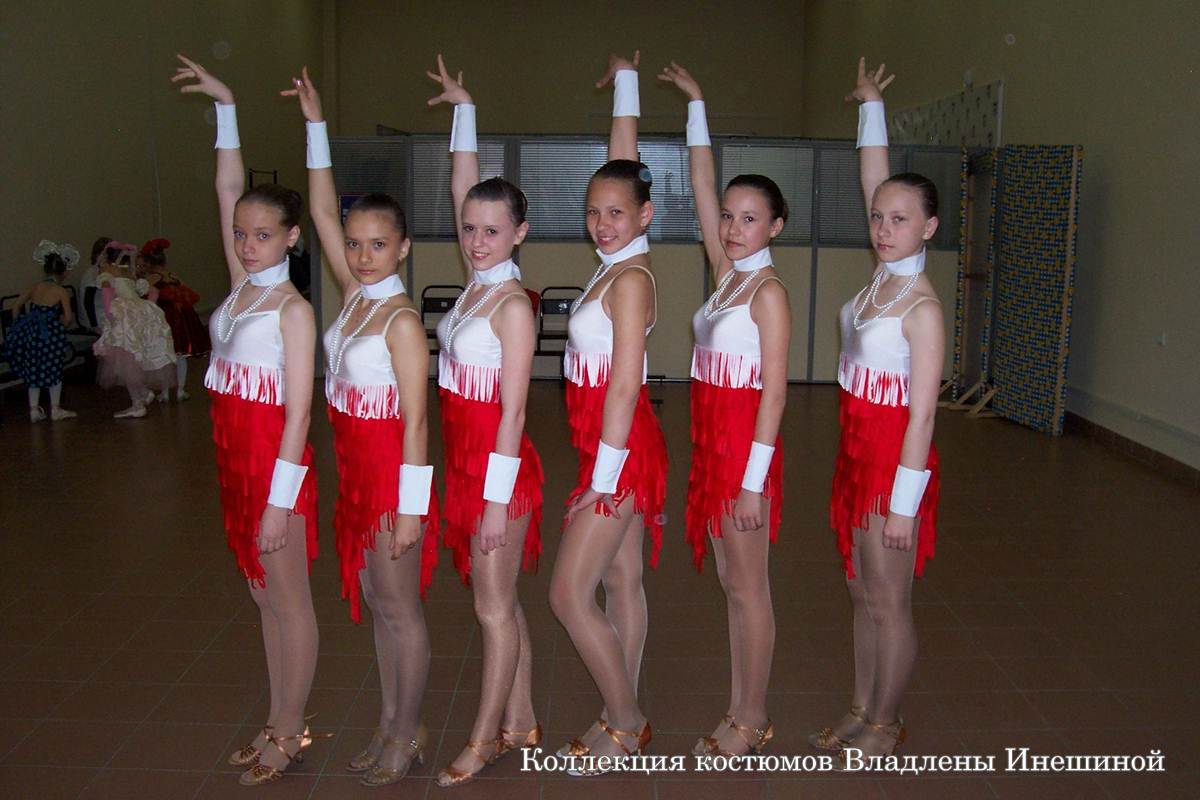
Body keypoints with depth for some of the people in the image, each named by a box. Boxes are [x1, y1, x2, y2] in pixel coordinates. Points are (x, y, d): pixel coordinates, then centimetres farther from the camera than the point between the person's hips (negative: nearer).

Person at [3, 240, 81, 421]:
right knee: (54, 370, 9)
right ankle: (56, 409, 15)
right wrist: (61, 329, 7)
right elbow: (68, 317, -11)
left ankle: (34, 410, 15)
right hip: (49, 332, -5)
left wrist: (18, 325, 18)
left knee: (32, 370, 13)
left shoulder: (35, 287, 9)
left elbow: (17, 304, 11)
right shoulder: (61, 291, -6)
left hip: (30, 332, 5)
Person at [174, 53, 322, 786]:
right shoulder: (241, 287, 6)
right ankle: (280, 722, 30)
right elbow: (229, 190, 10)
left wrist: (279, 501, -17)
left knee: (290, 601, 6)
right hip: (236, 461, 8)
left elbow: (298, 412, -16)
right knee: (265, 598, 16)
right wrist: (226, 106, 7)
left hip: (276, 464, -8)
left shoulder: (293, 309, -13)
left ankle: (291, 734, 19)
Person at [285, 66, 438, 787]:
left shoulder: (402, 320, -17)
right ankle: (389, 722, 31)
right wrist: (315, 124, 6)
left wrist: (410, 506, -19)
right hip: (356, 469, 8)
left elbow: (416, 421, -18)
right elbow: (324, 211, 8)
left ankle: (409, 733, 22)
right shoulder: (355, 296, 4)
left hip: (393, 471, -8)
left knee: (400, 608, 6)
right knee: (376, 602, 17)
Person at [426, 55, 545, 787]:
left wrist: (498, 496, -17)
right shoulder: (477, 282, 6)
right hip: (467, 462, 8)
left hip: (499, 466, -8)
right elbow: (464, 187, 14)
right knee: (501, 602, 16)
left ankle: (486, 739, 19)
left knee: (494, 608, 5)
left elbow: (513, 408, -17)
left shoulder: (513, 302, -15)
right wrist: (463, 109, 16)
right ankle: (522, 725, 29)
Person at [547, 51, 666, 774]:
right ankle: (626, 718, 27)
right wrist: (625, 82, 24)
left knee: (569, 593, -3)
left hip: (621, 450, -9)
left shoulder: (631, 277, -17)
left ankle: (626, 725, 12)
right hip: (618, 447, 9)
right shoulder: (619, 263, 6)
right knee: (621, 583, 15)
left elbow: (624, 387, -20)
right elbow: (624, 159, 17)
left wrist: (603, 478, -19)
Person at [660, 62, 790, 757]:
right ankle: (745, 712, 26)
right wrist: (696, 103, 14)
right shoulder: (727, 274, 9)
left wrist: (753, 479, -19)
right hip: (713, 442, 8)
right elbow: (703, 184, 12)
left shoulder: (769, 290, -12)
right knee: (733, 584, 14)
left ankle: (751, 722, 16)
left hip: (747, 446, -8)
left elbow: (774, 390, -16)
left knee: (748, 588, 2)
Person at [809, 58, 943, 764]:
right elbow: (875, 181, 11)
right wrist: (871, 106, 13)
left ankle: (886, 724, 25)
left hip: (895, 459, -8)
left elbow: (922, 413, -18)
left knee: (891, 602, 7)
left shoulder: (923, 306, -17)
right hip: (858, 452, 8)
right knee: (864, 593, 18)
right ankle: (862, 710, 33)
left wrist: (903, 501, -18)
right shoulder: (881, 279, 3)